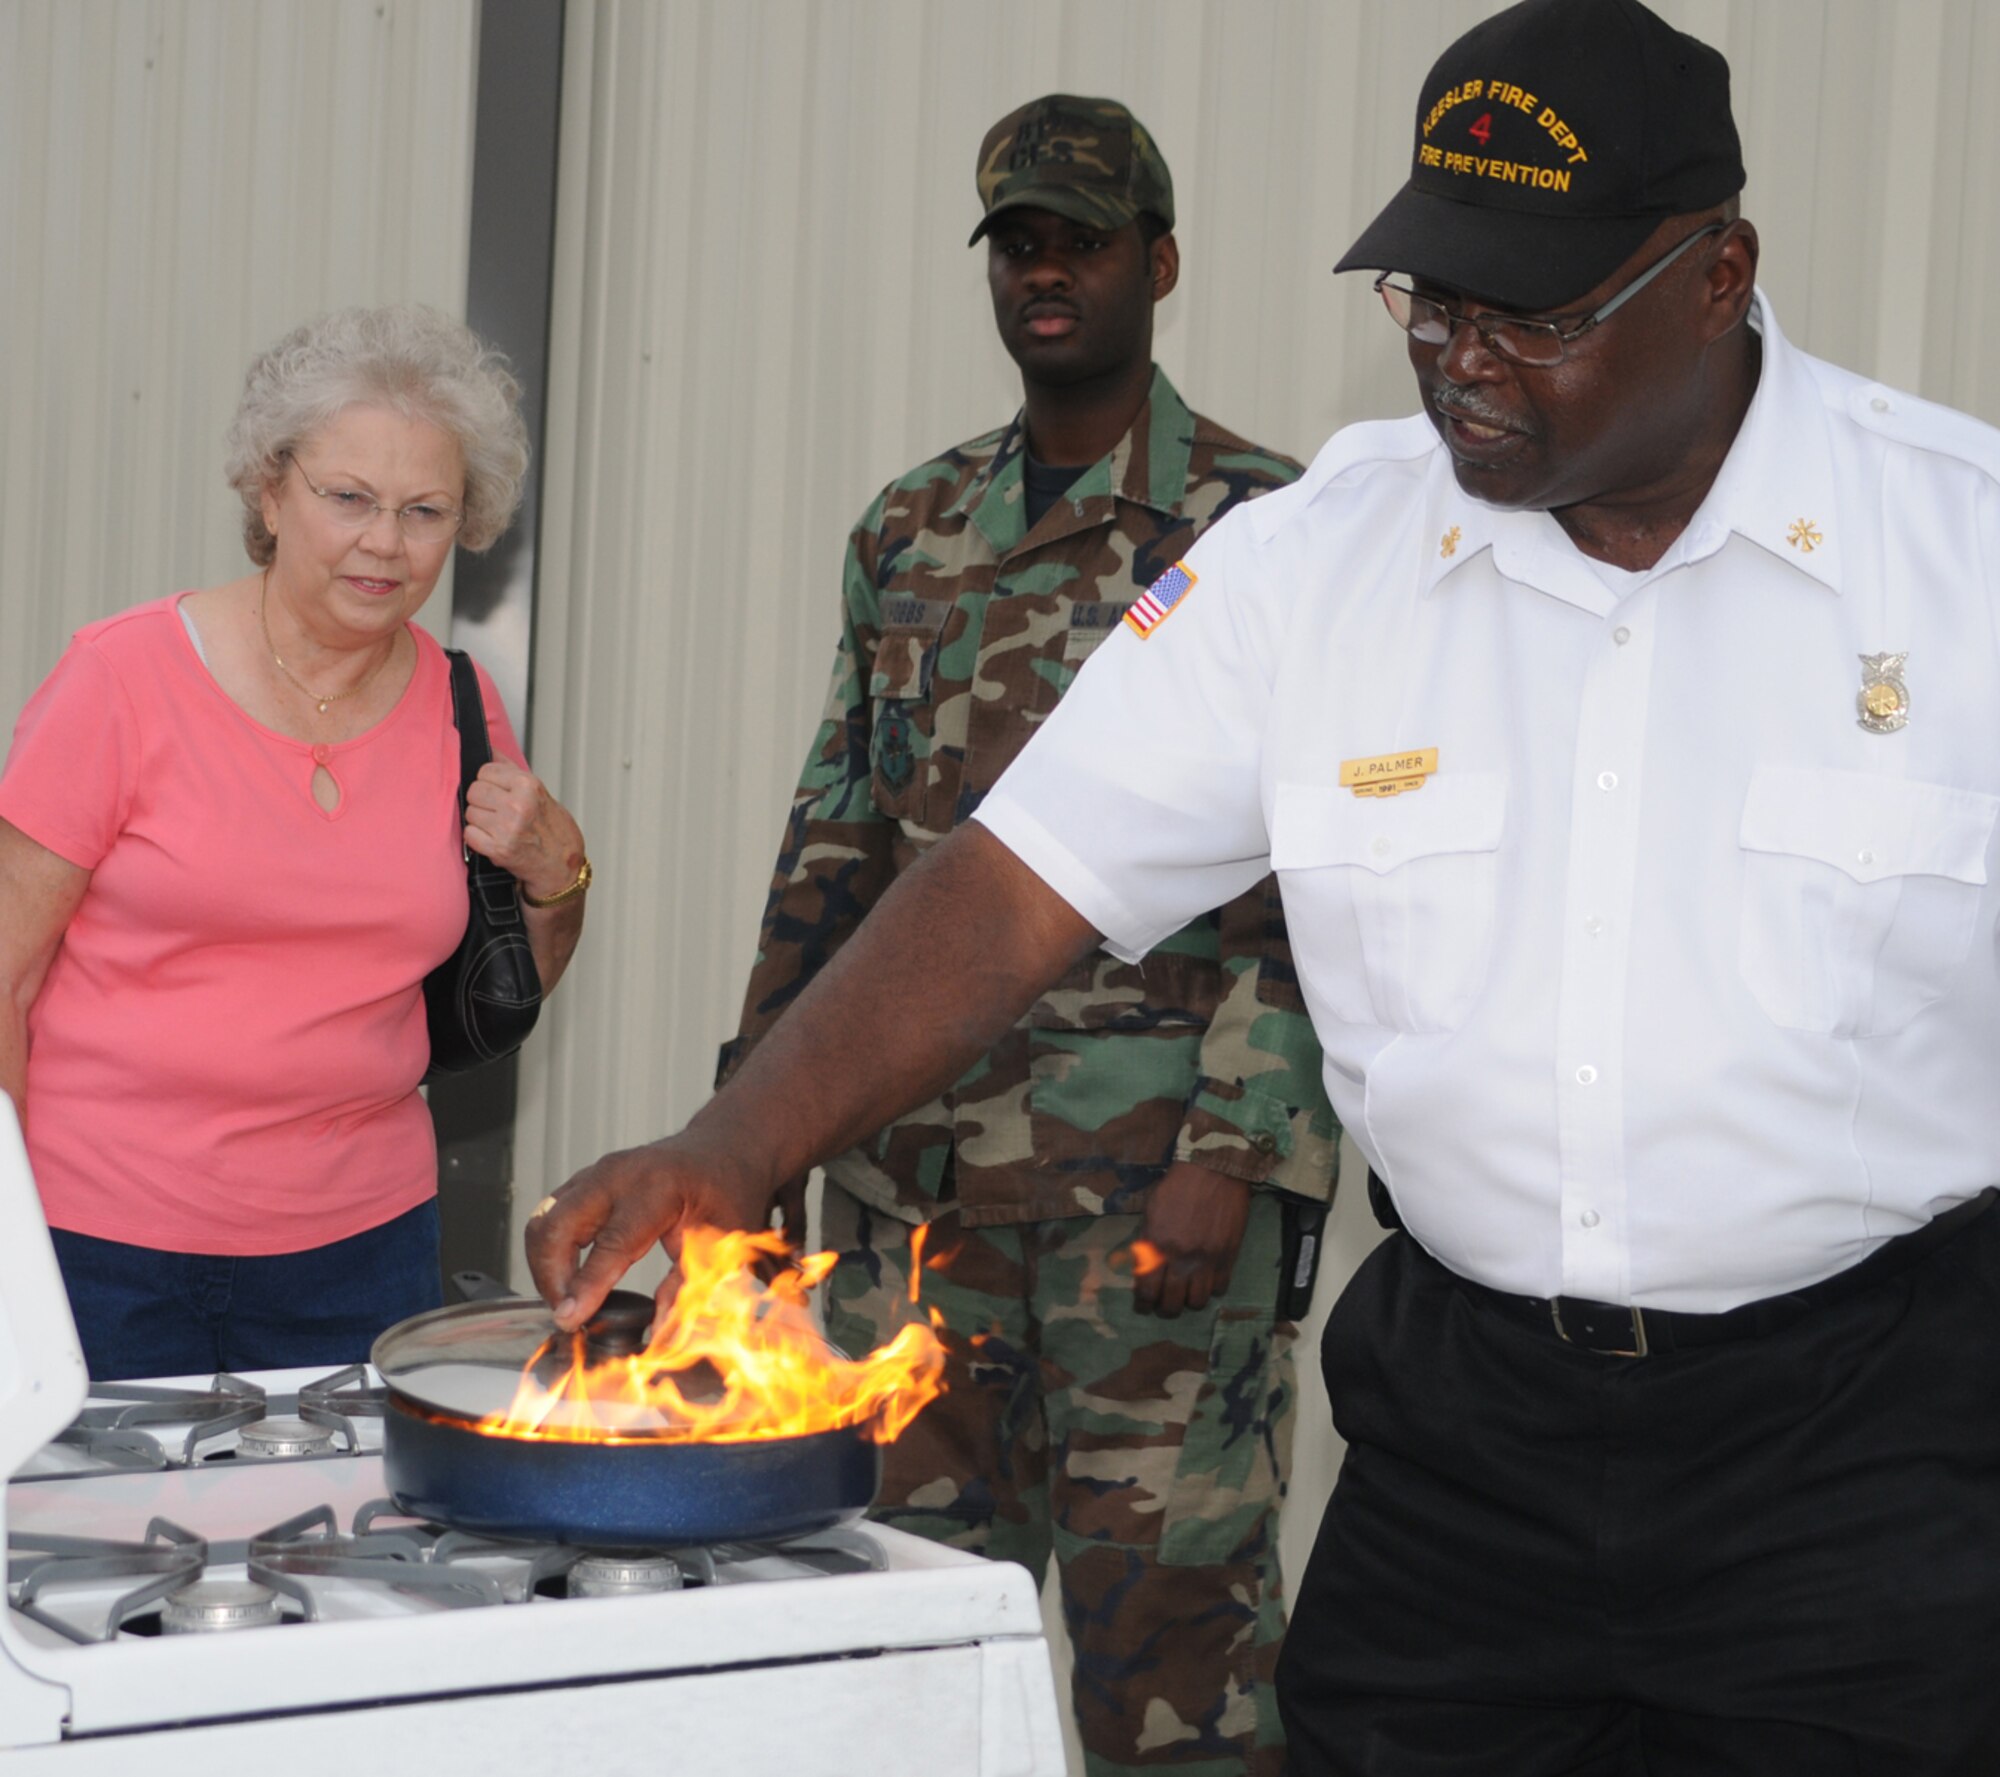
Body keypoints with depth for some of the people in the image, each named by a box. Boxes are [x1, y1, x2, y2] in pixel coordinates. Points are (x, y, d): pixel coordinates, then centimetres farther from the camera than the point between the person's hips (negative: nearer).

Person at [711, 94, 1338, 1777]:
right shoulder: (911, 530, 13)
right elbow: (838, 837, 16)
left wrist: (1235, 1151, -16)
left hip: (1154, 1159, -5)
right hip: (915, 1155, 5)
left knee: (1169, 1588, -1)